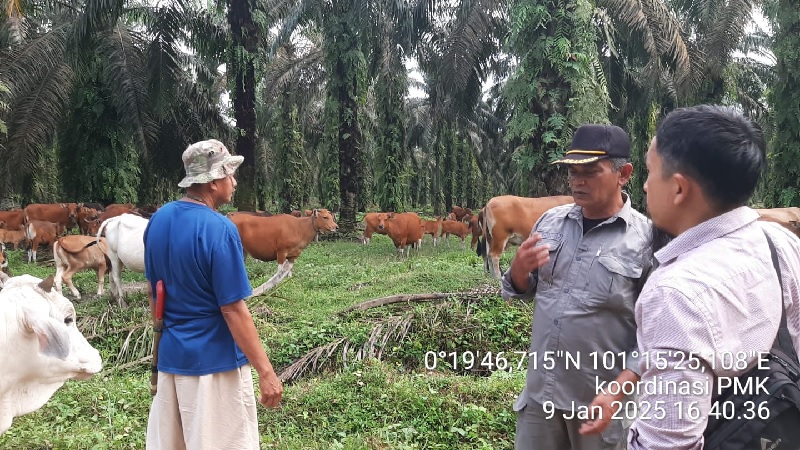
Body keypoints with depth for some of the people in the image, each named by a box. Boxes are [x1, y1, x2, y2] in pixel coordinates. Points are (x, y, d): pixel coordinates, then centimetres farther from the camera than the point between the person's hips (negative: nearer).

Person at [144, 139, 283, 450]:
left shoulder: (158, 220, 1)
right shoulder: (219, 229, -21)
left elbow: (152, 291, 11)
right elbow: (233, 310, -21)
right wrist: (265, 371, -16)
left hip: (169, 356, 7)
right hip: (214, 361, -7)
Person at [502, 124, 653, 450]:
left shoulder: (646, 239, -12)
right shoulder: (550, 221, 1)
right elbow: (522, 290, 10)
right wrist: (519, 269, -10)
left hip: (601, 399, -4)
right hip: (540, 391, 4)